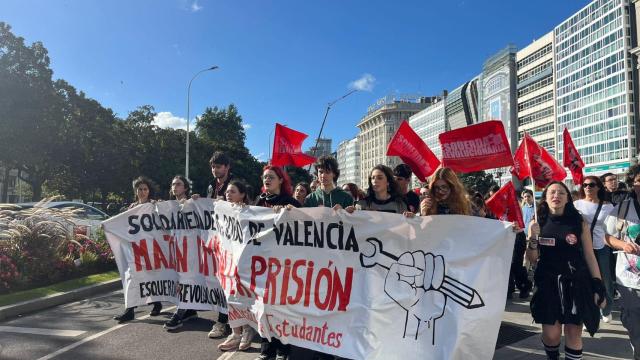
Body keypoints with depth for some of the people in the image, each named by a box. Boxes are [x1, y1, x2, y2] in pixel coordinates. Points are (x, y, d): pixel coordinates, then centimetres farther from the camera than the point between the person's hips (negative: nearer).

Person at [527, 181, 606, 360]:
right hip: (548, 284, 0)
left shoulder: (580, 223, 0)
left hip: (576, 283, 0)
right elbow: (532, 259, 0)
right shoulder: (537, 224, 1)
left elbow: (590, 256, 3)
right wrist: (533, 238, -17)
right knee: (551, 334, 3)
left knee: (574, 333, 4)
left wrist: (598, 287, 0)